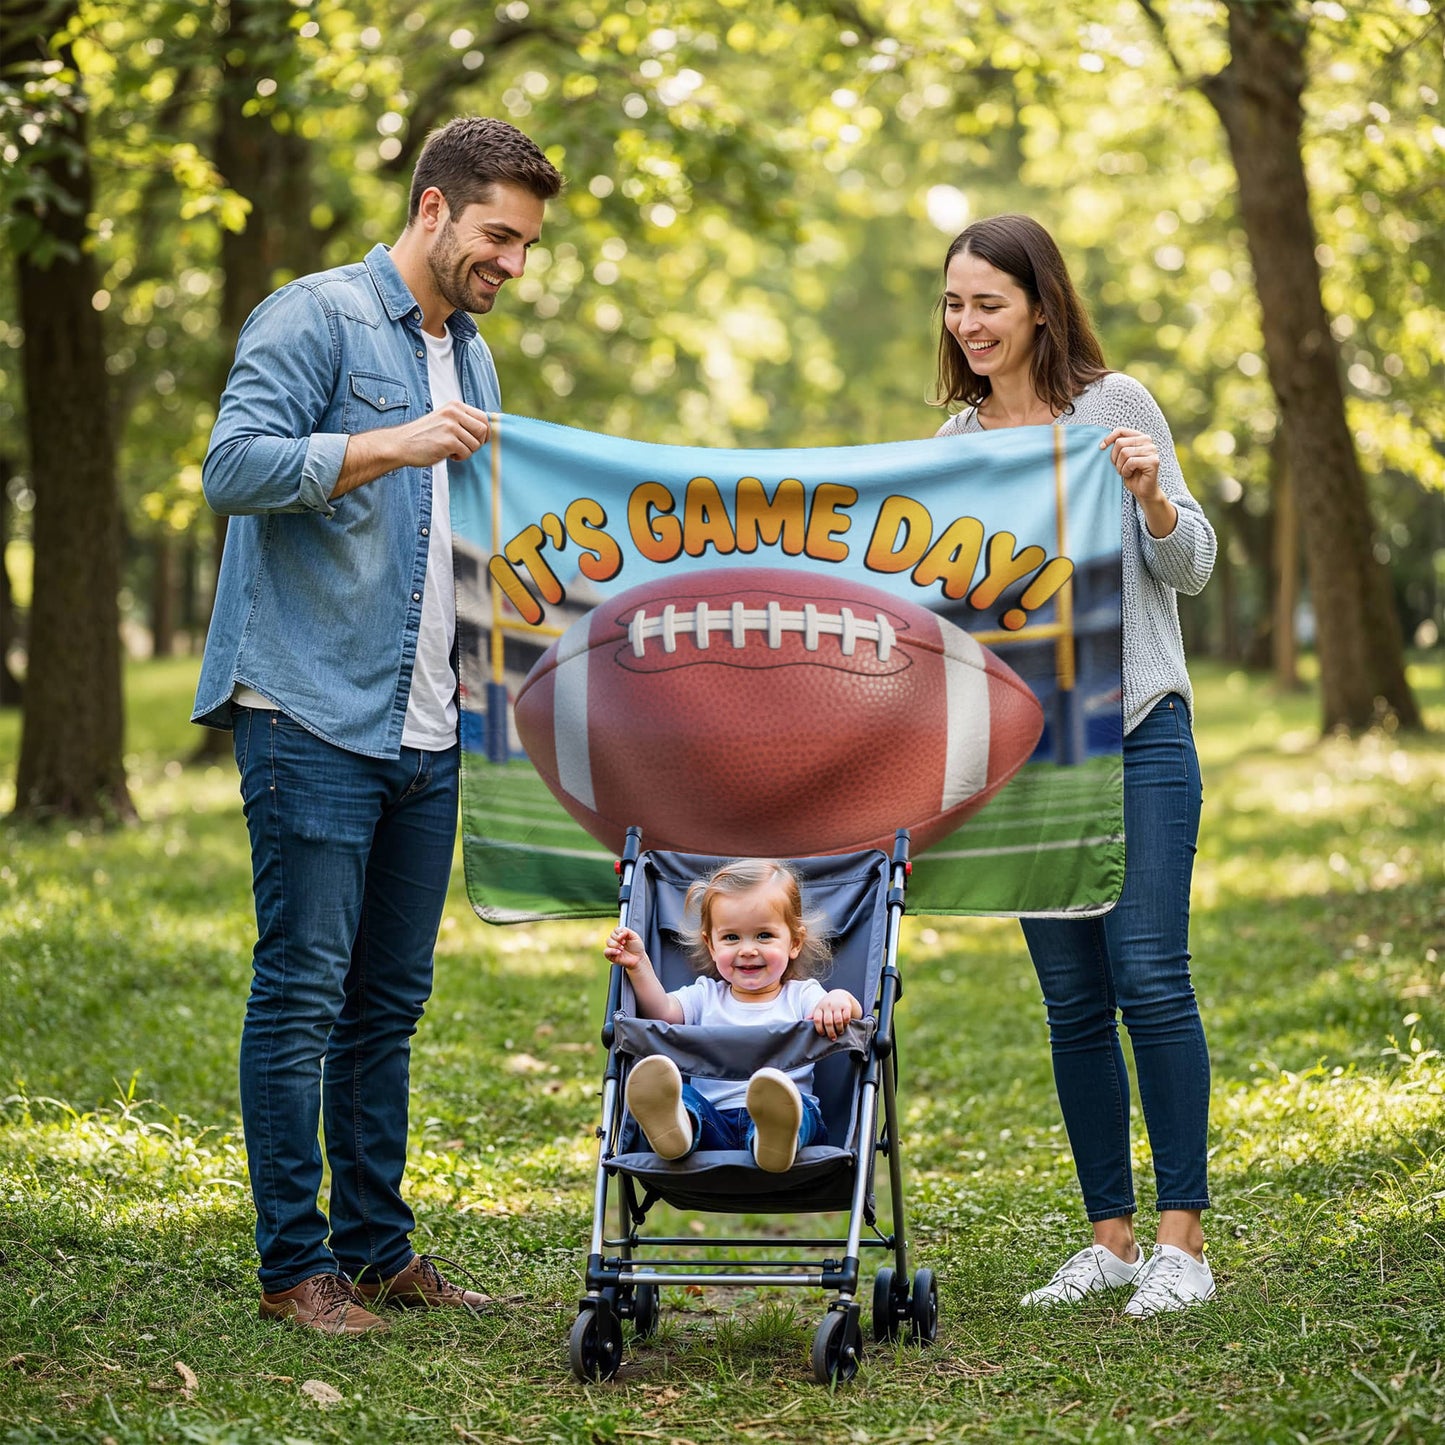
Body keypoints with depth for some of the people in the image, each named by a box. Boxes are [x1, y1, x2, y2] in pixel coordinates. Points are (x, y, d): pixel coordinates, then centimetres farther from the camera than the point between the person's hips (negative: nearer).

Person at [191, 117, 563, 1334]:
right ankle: (294, 1264, 2)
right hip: (313, 718, -8)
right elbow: (233, 468, -17)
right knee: (303, 993, -5)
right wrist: (389, 444, -23)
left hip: (425, 731, 8)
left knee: (390, 1001, 11)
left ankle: (377, 1246, 19)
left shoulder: (473, 357, 20)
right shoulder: (316, 318, -5)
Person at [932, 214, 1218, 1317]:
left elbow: (1192, 569, -1)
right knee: (1073, 999, 6)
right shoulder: (957, 440, 13)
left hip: (1139, 731, -4)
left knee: (1150, 978, -9)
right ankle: (1111, 1237, 13)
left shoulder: (1115, 405, -1)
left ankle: (1182, 1239, -3)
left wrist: (1151, 493, -19)